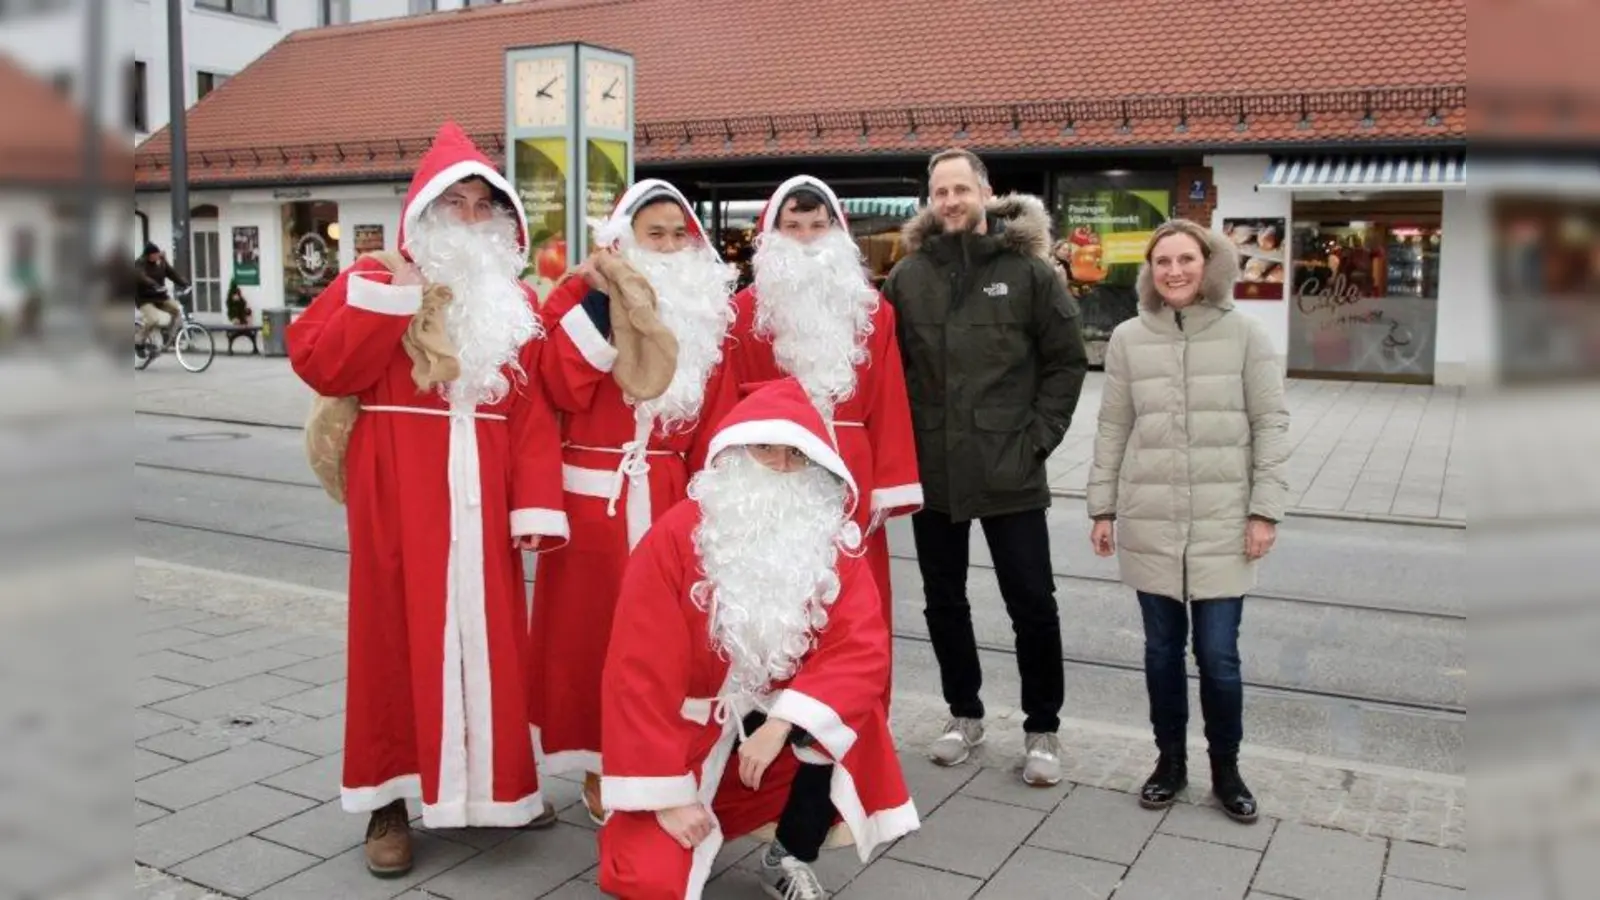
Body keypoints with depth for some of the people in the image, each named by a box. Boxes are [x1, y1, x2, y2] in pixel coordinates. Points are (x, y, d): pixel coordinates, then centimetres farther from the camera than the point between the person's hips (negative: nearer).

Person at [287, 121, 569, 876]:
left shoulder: (516, 303, 12)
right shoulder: (376, 281, 3)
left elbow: (535, 412, 4)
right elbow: (317, 365, -12)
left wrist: (535, 503, -6)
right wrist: (397, 296, -16)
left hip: (479, 501, 3)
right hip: (400, 499, -3)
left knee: (488, 637, 9)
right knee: (398, 636, 3)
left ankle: (492, 783, 24)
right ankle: (390, 798, 15)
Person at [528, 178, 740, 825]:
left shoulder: (708, 311, 9)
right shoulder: (577, 295, -1)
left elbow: (711, 420, 9)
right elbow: (562, 391, -16)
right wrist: (602, 298, -18)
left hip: (668, 500, 3)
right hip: (593, 496, -3)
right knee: (591, 628, 4)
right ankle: (599, 768, 17)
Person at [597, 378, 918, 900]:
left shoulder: (834, 543, -9)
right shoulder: (676, 538, -19)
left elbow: (861, 650, -18)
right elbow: (642, 674, -18)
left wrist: (781, 724, -31)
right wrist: (668, 795, -18)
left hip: (781, 718, 4)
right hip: (690, 730, -3)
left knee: (843, 723, -28)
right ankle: (693, 827, 15)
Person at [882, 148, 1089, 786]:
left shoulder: (1028, 269, -3)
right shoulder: (908, 275, 4)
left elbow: (1067, 361, -1)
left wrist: (1038, 436, -7)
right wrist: (903, 441, -3)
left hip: (1009, 472, -3)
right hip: (930, 471, 3)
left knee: (1032, 603, 4)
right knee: (944, 601, 14)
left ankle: (1042, 728, 22)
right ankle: (965, 715, 33)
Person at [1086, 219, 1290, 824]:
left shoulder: (1244, 333, -1)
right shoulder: (1128, 338, 3)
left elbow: (1271, 424, 0)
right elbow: (1112, 428, 7)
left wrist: (1265, 509, -5)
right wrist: (1103, 507, 5)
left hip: (1223, 525, -1)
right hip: (1149, 524, 2)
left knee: (1218, 655, 2)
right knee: (1162, 651, 10)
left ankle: (1226, 768, 23)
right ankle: (1170, 760, 28)